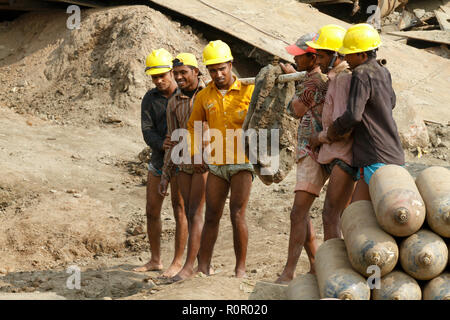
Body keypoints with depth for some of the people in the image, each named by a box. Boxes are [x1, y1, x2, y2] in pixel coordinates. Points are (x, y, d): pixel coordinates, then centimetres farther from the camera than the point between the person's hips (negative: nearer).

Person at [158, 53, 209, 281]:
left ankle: (189, 266, -11)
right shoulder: (173, 103, 6)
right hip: (184, 164, 6)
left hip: (206, 162, -5)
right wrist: (165, 175, 5)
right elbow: (173, 140, 9)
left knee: (194, 213, -12)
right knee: (190, 213, 6)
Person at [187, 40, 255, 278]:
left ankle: (241, 268, -2)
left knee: (237, 213, -10)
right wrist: (195, 152, 7)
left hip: (242, 162, -3)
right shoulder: (204, 96, 7)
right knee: (211, 216, 6)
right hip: (216, 164, 3)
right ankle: (203, 267, 11)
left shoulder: (248, 91, -2)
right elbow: (193, 126, 19)